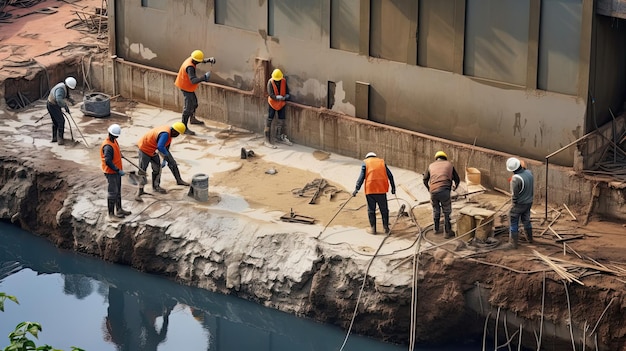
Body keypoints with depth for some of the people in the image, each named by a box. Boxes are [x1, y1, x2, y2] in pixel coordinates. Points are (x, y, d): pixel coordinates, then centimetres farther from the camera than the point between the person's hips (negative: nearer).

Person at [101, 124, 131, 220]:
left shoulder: (114, 141, 5)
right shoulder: (108, 146, -26)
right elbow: (108, 162, -32)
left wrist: (119, 154, 43)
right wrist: (118, 170, -30)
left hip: (116, 171, 10)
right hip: (111, 172, -10)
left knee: (118, 191, 21)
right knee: (112, 193, -2)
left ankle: (119, 210, 34)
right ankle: (111, 214, 6)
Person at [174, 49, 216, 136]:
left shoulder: (191, 59, -8)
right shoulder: (190, 67, -36)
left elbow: (202, 61, 9)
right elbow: (193, 80, -47)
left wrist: (210, 60, -11)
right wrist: (204, 77, -56)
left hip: (188, 86, 10)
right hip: (186, 87, -10)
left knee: (194, 102, 28)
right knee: (189, 107, -9)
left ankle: (193, 119, 51)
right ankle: (184, 128, -5)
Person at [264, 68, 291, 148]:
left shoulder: (284, 81, -6)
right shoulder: (270, 82, -17)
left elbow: (287, 93, 0)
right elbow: (271, 95, -23)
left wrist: (285, 97, -22)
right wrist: (279, 97, -32)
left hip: (281, 104, 4)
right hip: (272, 103, -4)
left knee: (281, 121, 13)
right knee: (269, 121, -4)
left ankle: (279, 138, 31)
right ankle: (267, 141, -1)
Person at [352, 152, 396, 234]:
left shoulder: (365, 163, 8)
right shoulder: (382, 162, 16)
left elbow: (361, 177, -2)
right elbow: (390, 175, 11)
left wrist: (356, 189, -4)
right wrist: (393, 187, 14)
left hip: (370, 190, -2)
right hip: (382, 189, 2)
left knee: (371, 210, 8)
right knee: (384, 209, 11)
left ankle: (373, 228, 11)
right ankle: (386, 228, 13)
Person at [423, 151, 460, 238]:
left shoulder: (431, 166, 21)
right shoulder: (449, 164, 17)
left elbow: (425, 180, 17)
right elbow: (457, 179, 20)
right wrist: (454, 187, 39)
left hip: (433, 192, 3)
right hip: (444, 191, -3)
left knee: (436, 210, 24)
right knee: (447, 212, 10)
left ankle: (436, 229, 35)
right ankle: (447, 232, 13)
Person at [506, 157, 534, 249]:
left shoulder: (516, 179, -31)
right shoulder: (529, 173, -9)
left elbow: (514, 194, -21)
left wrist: (514, 204, -4)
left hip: (519, 203, -7)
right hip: (529, 202, 7)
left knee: (513, 223, 9)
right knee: (526, 220, 27)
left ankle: (513, 243, 14)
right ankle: (529, 238, 42)